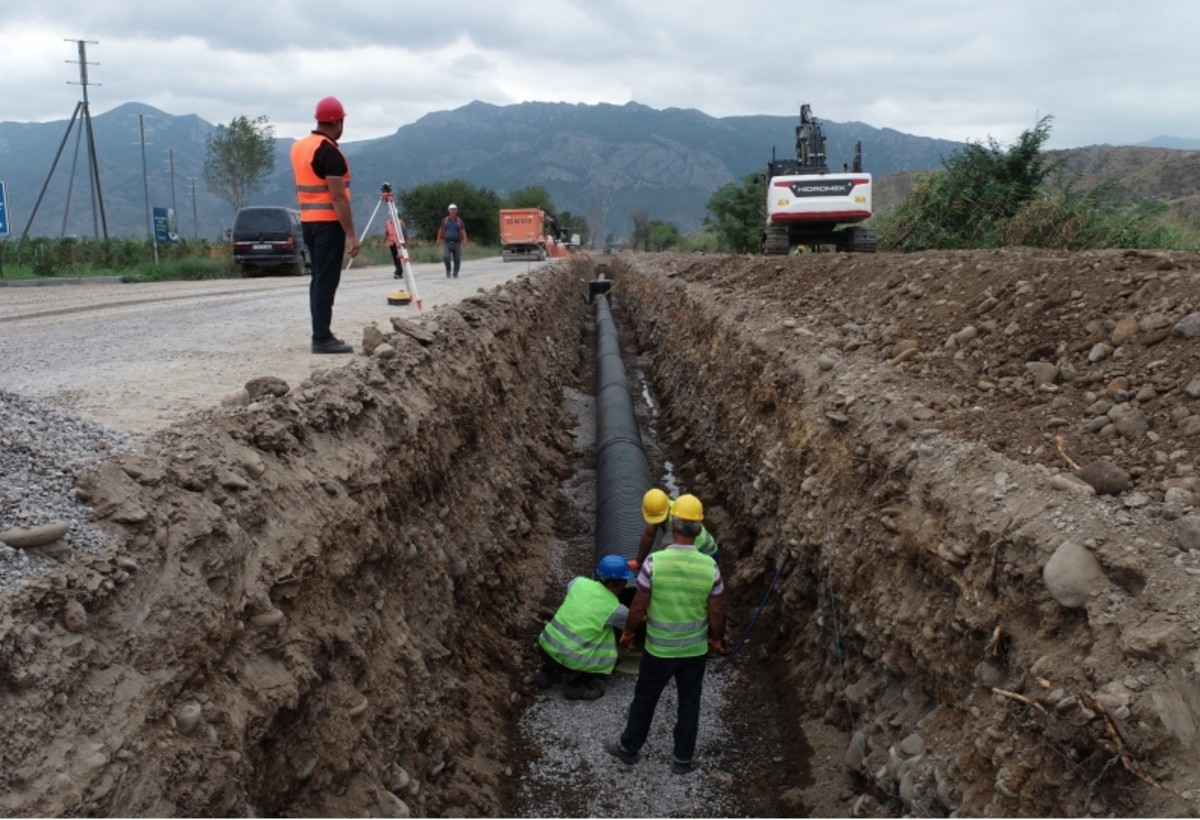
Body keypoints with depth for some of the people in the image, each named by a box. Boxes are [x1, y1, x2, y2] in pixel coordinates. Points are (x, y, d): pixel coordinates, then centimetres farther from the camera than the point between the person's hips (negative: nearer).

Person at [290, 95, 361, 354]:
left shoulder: (298, 147, 12)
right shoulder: (329, 151, -16)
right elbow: (338, 197, -20)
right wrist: (351, 234, -20)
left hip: (308, 221, 9)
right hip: (329, 223, -9)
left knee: (319, 279, 12)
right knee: (327, 281, -8)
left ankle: (321, 335, 15)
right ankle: (321, 338, -8)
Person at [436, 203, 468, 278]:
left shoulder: (459, 221, 5)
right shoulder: (445, 220, 9)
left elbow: (463, 232, -3)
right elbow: (441, 231, 16)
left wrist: (464, 240, -18)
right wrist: (439, 239, 13)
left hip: (457, 243, 0)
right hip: (447, 243, 0)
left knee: (457, 260, 0)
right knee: (445, 257, -16)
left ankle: (455, 273, 16)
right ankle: (448, 270, 7)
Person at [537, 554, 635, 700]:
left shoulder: (579, 582, 2)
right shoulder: (615, 609, -8)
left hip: (545, 646, 5)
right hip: (568, 660, -5)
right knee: (611, 658, 14)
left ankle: (549, 672, 21)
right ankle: (575, 684, 3)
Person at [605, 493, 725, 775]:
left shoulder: (654, 562, -22)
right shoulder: (710, 566, -16)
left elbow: (638, 607, -13)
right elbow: (716, 613, -6)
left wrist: (628, 631, 6)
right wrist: (716, 639, 13)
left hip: (659, 649, -1)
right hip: (695, 649, 1)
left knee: (644, 699, 19)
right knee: (689, 703, 19)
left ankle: (628, 748, 38)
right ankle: (683, 759, 31)